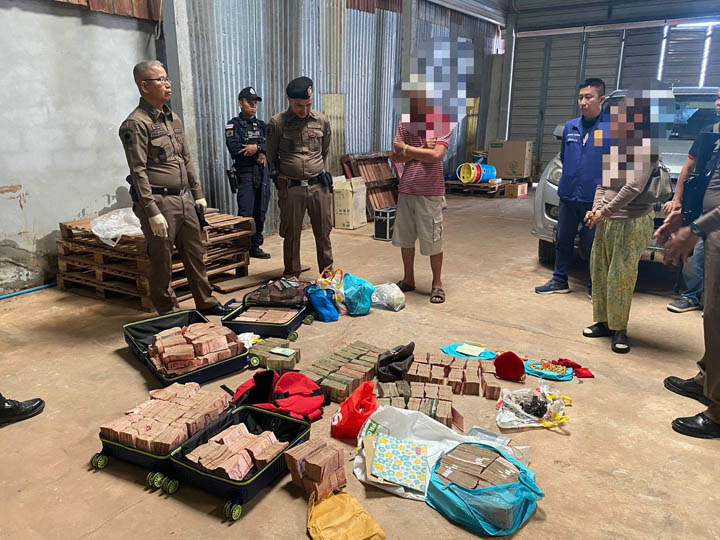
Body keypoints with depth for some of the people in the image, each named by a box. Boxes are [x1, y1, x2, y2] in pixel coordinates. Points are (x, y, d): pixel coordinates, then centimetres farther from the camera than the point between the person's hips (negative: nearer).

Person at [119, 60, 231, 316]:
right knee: (162, 261, 3)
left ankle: (205, 303, 28)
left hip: (184, 199, 8)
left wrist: (197, 193, 18)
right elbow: (138, 172, -16)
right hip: (159, 202, -8)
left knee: (195, 253, 15)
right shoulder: (136, 124, -11)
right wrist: (152, 212, -20)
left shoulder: (173, 118, 14)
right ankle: (168, 312, 17)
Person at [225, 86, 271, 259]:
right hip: (245, 174, -5)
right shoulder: (233, 125, 0)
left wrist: (257, 148, -14)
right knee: (245, 214, -10)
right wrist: (260, 153, -10)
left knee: (260, 213, 8)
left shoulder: (261, 125, 17)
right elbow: (235, 149, -15)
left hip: (263, 173, 6)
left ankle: (255, 246, 17)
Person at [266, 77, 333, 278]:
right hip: (291, 188, -2)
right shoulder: (277, 123, -2)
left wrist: (324, 173, 13)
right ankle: (291, 277, 21)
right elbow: (271, 155, 9)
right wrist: (278, 176, 4)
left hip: (319, 186, 2)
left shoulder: (322, 121, 6)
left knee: (323, 232, 9)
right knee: (291, 235, 6)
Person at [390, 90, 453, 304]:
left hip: (430, 193, -5)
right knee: (405, 239, 13)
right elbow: (395, 157, 1)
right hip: (406, 190, 5)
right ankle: (408, 279, 29)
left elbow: (436, 155, -20)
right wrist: (420, 150, -12)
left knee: (432, 241, 3)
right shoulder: (404, 125, 8)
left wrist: (407, 148, -12)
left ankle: (437, 284, 18)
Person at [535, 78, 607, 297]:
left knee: (593, 245, 4)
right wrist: (568, 181, 14)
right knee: (563, 240, 14)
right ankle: (560, 281, 28)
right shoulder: (570, 127, 9)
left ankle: (595, 286, 20)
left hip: (595, 199, -5)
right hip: (568, 196, 5)